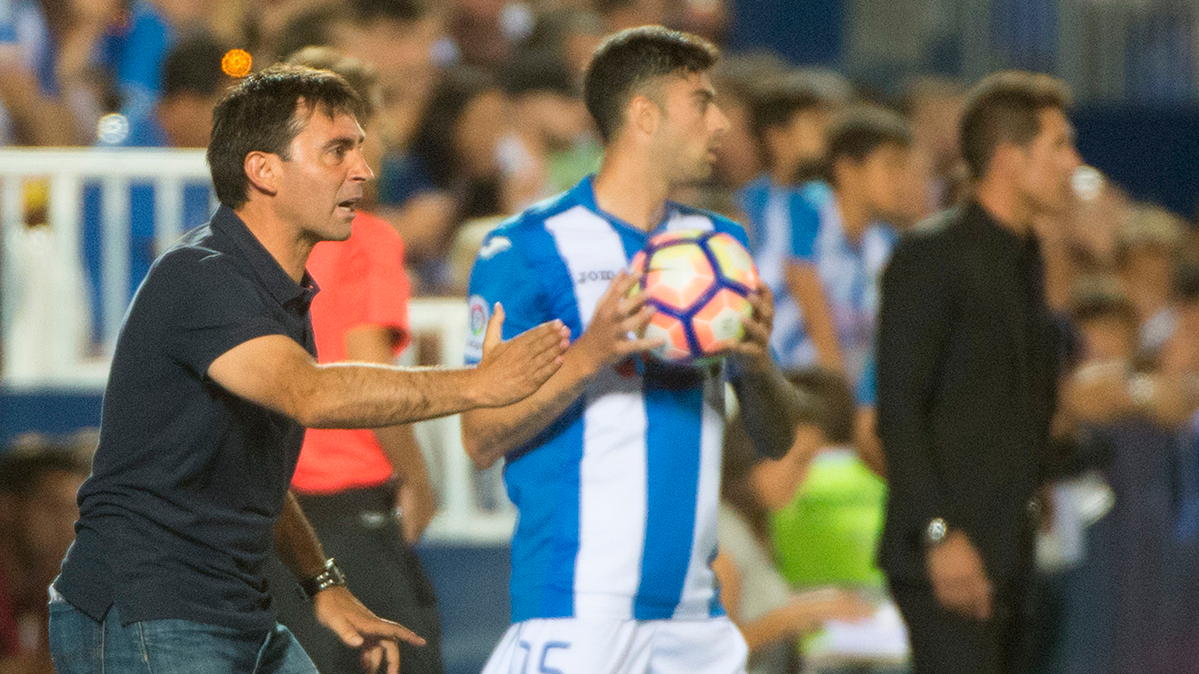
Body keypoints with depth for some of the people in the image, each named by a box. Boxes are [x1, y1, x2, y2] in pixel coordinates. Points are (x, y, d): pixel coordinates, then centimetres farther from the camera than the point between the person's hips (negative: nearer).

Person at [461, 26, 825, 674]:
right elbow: (481, 439, -6)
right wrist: (587, 357, -19)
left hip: (690, 608, 6)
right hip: (575, 603, -6)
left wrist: (755, 363, -6)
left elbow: (777, 439, 15)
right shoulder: (531, 248, -4)